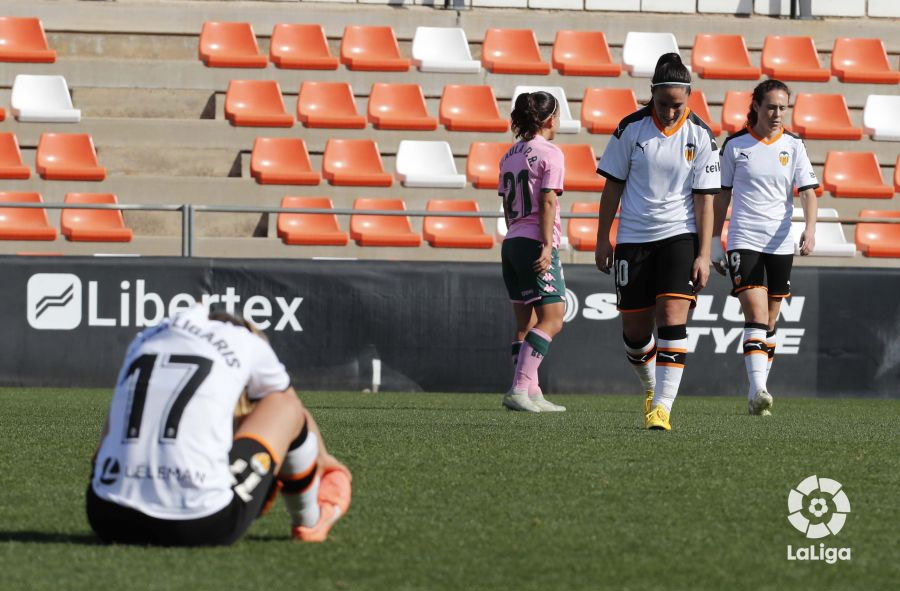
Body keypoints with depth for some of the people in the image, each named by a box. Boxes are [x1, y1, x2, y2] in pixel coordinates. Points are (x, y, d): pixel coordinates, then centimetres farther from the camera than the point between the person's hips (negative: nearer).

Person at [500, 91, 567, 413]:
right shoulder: (550, 154, -7)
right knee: (552, 320, -10)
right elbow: (548, 202, -14)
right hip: (535, 244, -8)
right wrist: (547, 245, -17)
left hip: (511, 242, 8)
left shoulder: (509, 156, 15)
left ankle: (531, 393, 10)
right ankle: (519, 389, -22)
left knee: (526, 324, 11)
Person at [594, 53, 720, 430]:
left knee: (672, 318, -16)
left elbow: (704, 198, -3)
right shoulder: (631, 128, -3)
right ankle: (651, 388, 35)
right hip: (633, 238, 2)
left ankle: (662, 407, -18)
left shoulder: (700, 136, -4)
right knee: (635, 331, 6)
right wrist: (602, 239, 4)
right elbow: (613, 186, 4)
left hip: (680, 235, -1)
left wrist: (703, 255, -7)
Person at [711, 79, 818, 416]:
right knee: (756, 315, -17)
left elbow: (808, 190, -3)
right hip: (743, 242, -3)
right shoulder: (735, 145, 1)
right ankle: (758, 390, -26)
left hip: (780, 244, 3)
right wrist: (715, 243, 7)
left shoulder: (793, 145, 5)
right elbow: (721, 195, 7)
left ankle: (757, 394, 16)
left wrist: (810, 230, -21)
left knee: (769, 323, 8)